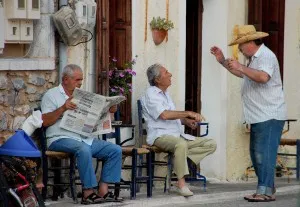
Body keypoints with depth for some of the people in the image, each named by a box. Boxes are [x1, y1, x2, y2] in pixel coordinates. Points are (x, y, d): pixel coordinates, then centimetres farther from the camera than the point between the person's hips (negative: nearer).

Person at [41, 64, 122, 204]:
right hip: (61, 139, -7)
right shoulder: (52, 95, 3)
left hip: (86, 139, 7)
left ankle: (103, 190, -16)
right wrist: (63, 108, -19)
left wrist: (108, 110, 0)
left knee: (115, 150, -10)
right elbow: (45, 121, -8)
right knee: (83, 149, -37)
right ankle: (88, 193, -33)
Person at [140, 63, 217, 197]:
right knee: (181, 144, -42)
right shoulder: (151, 94, -7)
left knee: (211, 144, -4)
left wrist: (187, 121, 8)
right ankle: (181, 184, -35)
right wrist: (188, 113, -21)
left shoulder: (165, 94, 22)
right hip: (161, 136, -9)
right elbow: (164, 115, -22)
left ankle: (181, 158, -16)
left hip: (177, 135, 9)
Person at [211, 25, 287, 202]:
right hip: (259, 116, 11)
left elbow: (263, 77, -32)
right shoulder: (254, 58, 20)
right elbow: (243, 74, 37)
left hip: (269, 116, -11)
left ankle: (265, 192, -13)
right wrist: (223, 61, 28)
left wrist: (240, 67, -27)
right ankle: (268, 188, 16)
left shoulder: (266, 56, -13)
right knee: (256, 154, 12)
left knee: (264, 154, -13)